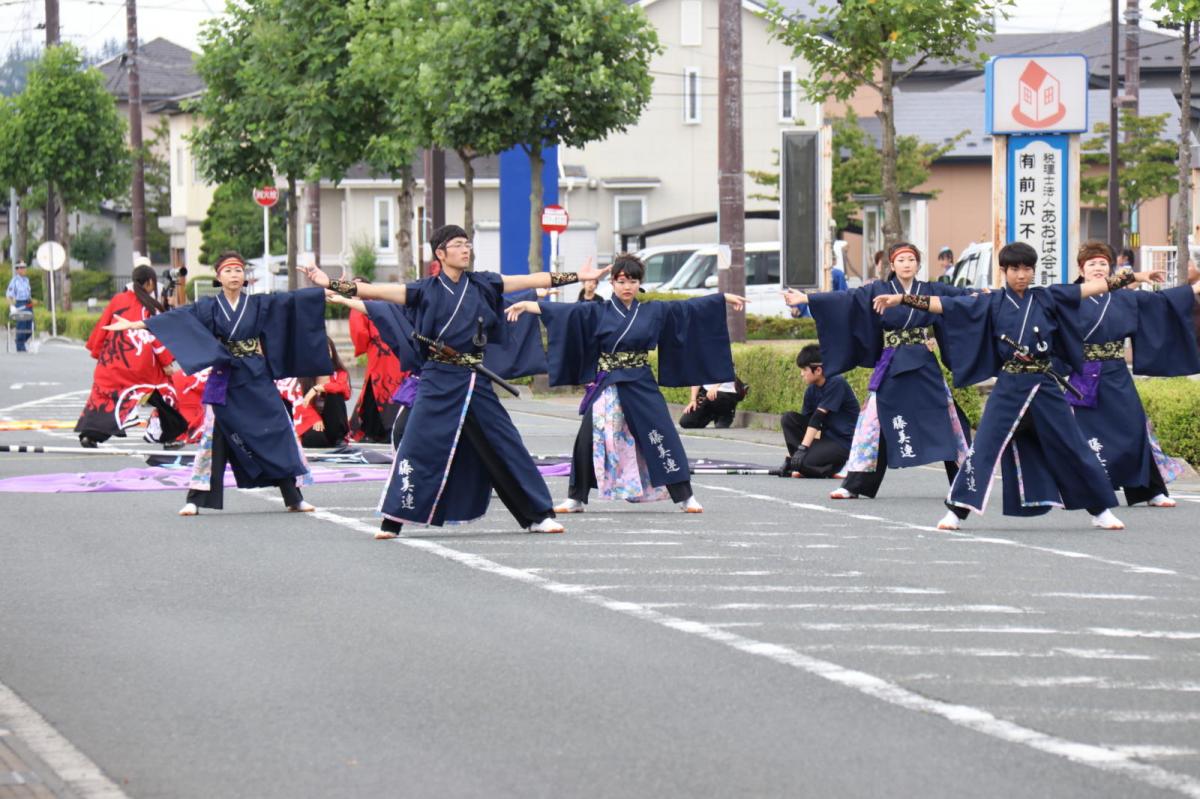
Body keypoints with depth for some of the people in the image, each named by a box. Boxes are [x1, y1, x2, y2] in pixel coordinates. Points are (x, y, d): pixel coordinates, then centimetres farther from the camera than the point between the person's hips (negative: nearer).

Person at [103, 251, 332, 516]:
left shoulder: (259, 304, 5)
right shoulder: (209, 307, 1)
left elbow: (290, 300, 0)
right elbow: (176, 317, -6)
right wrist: (134, 324, -16)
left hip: (257, 380, 1)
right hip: (224, 381, -1)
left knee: (278, 433, -1)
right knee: (214, 436, -3)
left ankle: (294, 497, 6)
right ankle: (194, 499, 0)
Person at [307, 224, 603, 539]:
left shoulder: (483, 284, 7)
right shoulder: (425, 290, 1)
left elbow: (532, 280, 6)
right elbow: (375, 291, -4)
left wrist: (578, 276, 4)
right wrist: (329, 283, -11)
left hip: (476, 381, 2)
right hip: (439, 381, -2)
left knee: (505, 445, 5)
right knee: (418, 445, -8)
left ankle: (538, 515, 13)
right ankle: (393, 521, -2)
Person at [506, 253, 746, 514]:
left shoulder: (654, 311, 5)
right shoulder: (597, 313, 1)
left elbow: (688, 307, 8)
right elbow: (564, 311, -6)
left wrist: (724, 298, 7)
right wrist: (526, 305, -15)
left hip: (642, 388, 0)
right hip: (607, 387, 0)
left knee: (663, 441, -6)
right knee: (588, 441, -3)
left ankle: (684, 497, 1)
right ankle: (575, 499, 10)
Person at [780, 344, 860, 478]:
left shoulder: (836, 383, -18)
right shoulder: (811, 390, 6)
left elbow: (818, 418, -23)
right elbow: (803, 421, 5)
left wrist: (803, 448, -27)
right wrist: (791, 456, -1)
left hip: (844, 442, -8)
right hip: (826, 436, 8)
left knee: (803, 461, -27)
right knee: (788, 419, -6)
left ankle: (839, 466, -3)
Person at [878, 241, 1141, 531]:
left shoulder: (1047, 298, 4)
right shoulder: (992, 303, 1)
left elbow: (1087, 289, 3)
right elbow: (945, 305, -3)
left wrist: (1131, 278, 0)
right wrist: (901, 299, -10)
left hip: (1045, 386, 1)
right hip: (1009, 387, -1)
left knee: (1072, 446, 4)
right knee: (985, 446, -5)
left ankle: (1100, 511, 14)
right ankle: (957, 511, 2)